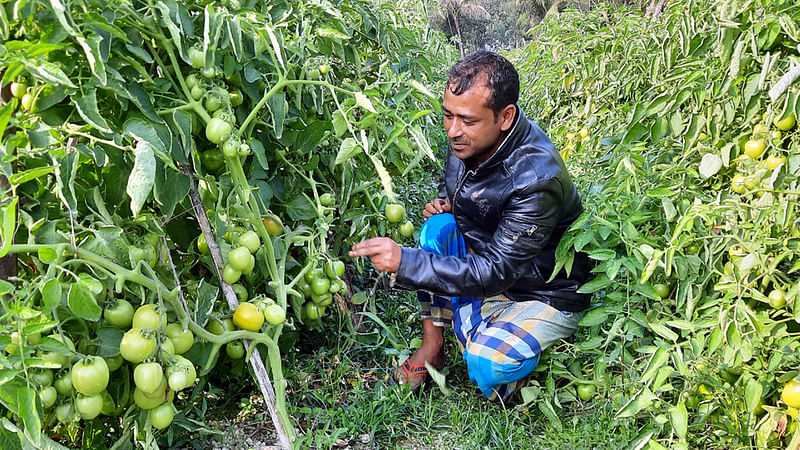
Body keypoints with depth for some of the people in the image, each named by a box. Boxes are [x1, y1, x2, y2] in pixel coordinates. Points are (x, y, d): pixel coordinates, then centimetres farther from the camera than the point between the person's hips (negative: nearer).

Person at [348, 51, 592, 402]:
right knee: (438, 226, -17)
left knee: (486, 364, -32)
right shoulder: (466, 141, -11)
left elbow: (494, 272, -34)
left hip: (547, 294, -7)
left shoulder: (537, 178, -34)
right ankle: (432, 347, -7)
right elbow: (449, 189, 14)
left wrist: (404, 262, -39)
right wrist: (441, 206, -11)